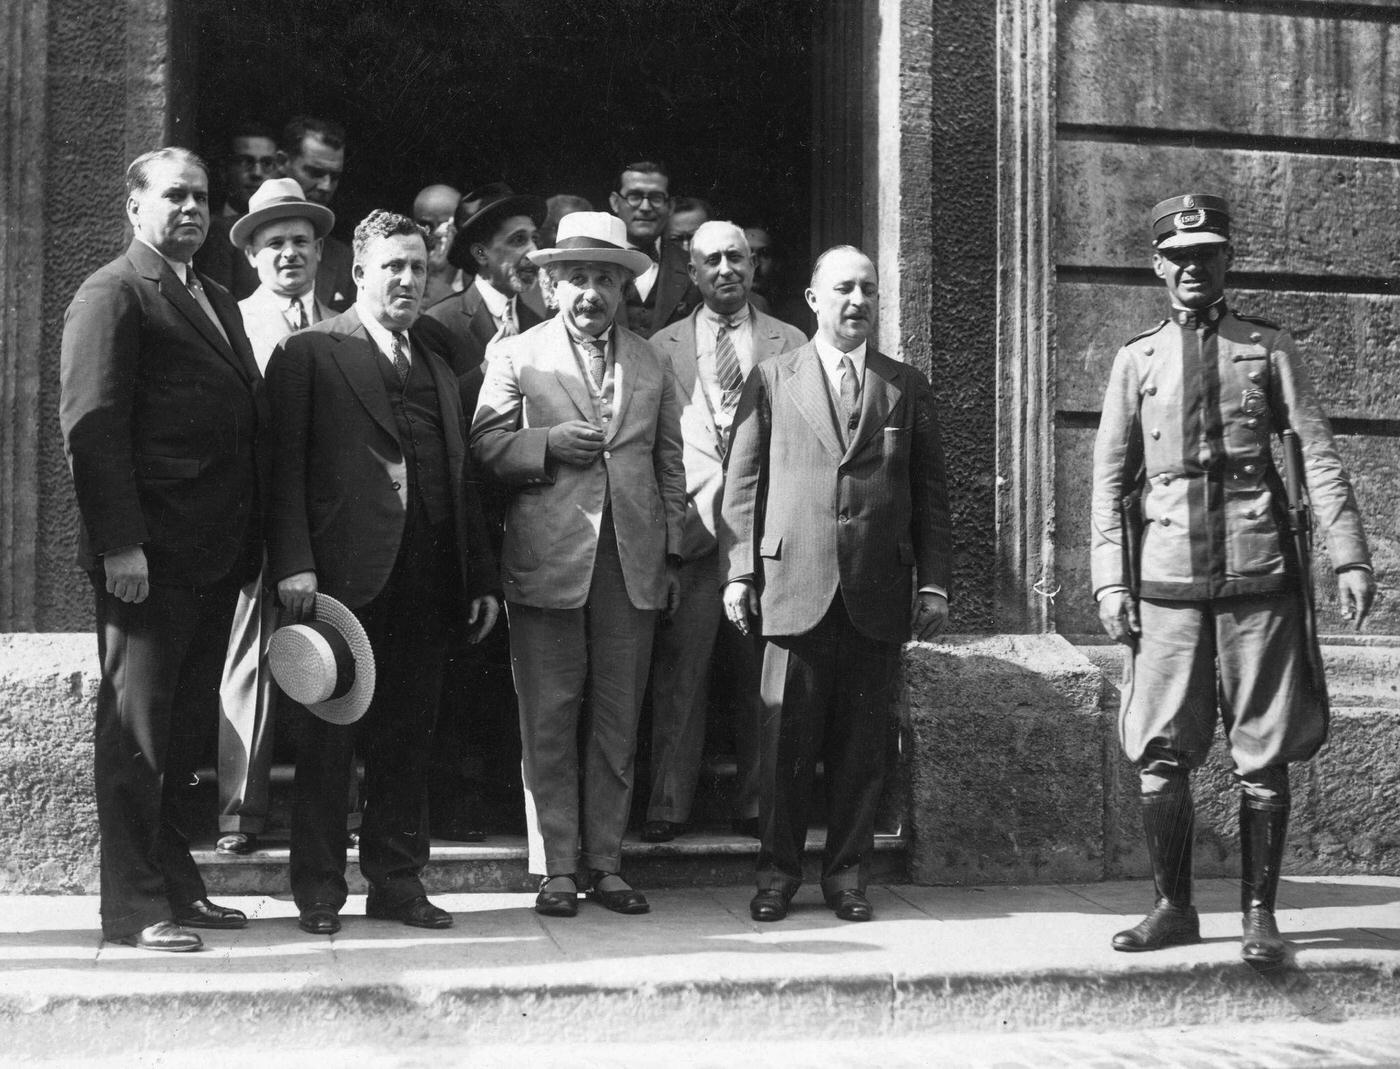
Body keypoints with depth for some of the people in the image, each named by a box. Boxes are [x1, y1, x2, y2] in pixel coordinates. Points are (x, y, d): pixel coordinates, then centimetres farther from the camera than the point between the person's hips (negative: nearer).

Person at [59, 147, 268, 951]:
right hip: (149, 555, -8)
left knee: (184, 732, 14)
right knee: (136, 730, -1)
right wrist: (119, 543, -20)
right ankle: (134, 907, 5)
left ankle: (177, 886, 24)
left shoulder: (219, 304, 21)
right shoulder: (112, 295, -4)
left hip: (215, 555, 8)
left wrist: (253, 544, 11)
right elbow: (91, 424, -13)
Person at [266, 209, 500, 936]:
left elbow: (461, 478, 18)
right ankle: (319, 889, 12)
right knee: (327, 737, 3)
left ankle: (397, 882, 18)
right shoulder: (310, 353, 2)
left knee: (407, 738, 9)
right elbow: (285, 463, -5)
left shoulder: (438, 363, 19)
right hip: (344, 576, -5)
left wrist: (480, 577, 12)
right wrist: (293, 563, -15)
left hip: (426, 579, 5)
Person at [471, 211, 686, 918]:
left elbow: (670, 464, 16)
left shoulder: (653, 365, 15)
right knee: (549, 721, 0)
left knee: (618, 720, 6)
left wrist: (673, 553, 10)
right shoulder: (515, 355, 7)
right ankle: (556, 868, 9)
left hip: (633, 562, 3)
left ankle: (605, 863, 14)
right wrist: (549, 443, -13)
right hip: (548, 560, -2)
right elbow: (484, 446, 2)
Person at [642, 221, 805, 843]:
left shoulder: (789, 345, 12)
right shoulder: (661, 349, 11)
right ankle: (668, 806, 4)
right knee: (679, 673, -2)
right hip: (691, 528, -1)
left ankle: (757, 804, 12)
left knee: (762, 676, 3)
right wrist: (710, 488, -6)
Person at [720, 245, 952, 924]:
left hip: (878, 593, 1)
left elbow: (930, 491, 11)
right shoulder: (771, 380, 9)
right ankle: (778, 873, 12)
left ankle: (847, 874, 15)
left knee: (861, 745, 5)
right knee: (786, 741, 1)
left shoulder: (906, 386, 13)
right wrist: (739, 572, -2)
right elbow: (743, 482, 7)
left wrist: (934, 582, 4)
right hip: (795, 587, -1)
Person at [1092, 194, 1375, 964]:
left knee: (1264, 757, 2)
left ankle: (1259, 913, 12)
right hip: (1168, 580, 1)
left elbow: (1318, 454, 4)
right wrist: (1109, 580, 0)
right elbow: (1109, 475, 9)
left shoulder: (1268, 349, 9)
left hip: (1259, 576, -1)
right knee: (1159, 757, 0)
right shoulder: (1136, 360, 11)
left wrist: (1350, 556, -5)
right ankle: (1173, 907, 14)